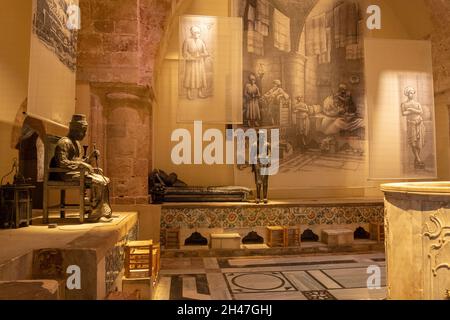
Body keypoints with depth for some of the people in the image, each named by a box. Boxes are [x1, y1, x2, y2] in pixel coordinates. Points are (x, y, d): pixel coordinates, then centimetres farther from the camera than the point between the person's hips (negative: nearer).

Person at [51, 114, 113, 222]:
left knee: (106, 180, -2)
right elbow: (62, 162, -20)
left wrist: (91, 157, 7)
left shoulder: (77, 143, 22)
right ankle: (94, 215, -18)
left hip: (78, 172, 10)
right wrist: (81, 165, -22)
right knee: (99, 182, -25)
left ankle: (105, 212, -4)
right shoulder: (64, 142, -9)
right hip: (68, 174, -10)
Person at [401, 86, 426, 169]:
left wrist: (412, 109, -11)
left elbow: (421, 112, 0)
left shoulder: (417, 103, 14)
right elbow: (403, 113, -7)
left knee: (420, 141, -3)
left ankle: (416, 160, 4)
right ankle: (419, 160, -1)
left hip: (419, 123, 2)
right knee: (413, 142, -8)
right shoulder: (404, 104, 8)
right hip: (411, 124, -2)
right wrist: (416, 111, -6)